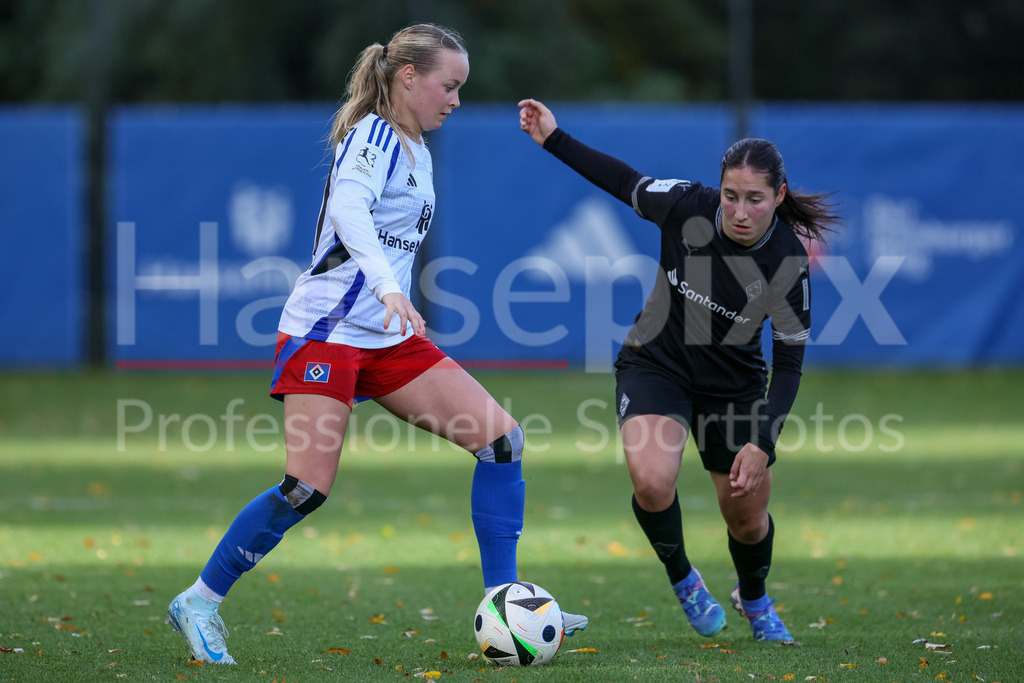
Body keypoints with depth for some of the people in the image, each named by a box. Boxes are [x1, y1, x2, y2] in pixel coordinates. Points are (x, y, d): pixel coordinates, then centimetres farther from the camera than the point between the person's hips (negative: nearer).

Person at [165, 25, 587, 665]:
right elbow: (348, 210, -30)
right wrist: (388, 288, -44)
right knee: (308, 488, -14)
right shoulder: (373, 135, -11)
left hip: (387, 337, 9)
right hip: (325, 329, -9)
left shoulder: (418, 153, 16)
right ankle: (199, 602, 3)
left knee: (503, 438, -4)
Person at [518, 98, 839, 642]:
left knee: (747, 517, 10)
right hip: (655, 365, 0)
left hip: (733, 385, 0)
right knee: (652, 482, -26)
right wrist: (553, 139, -4)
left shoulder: (789, 263, -24)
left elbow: (788, 363, -17)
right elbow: (625, 183, -2)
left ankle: (753, 599, 45)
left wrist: (761, 443, -26)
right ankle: (681, 577, 6)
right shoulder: (687, 207, -23)